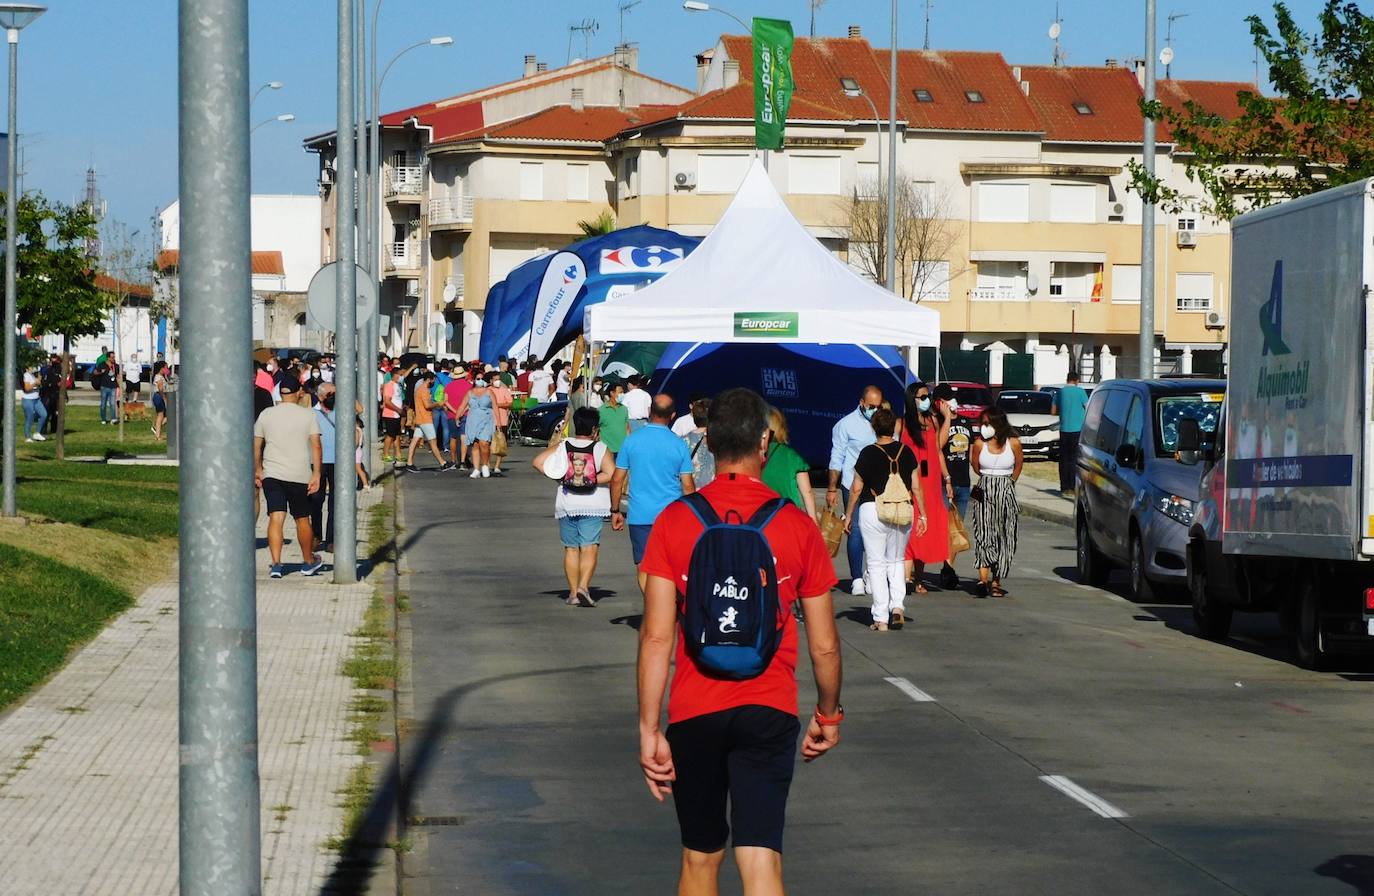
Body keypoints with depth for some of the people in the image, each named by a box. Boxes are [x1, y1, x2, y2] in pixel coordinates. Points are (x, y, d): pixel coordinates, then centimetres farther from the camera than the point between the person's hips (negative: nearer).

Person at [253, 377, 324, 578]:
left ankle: (276, 563, -17)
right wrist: (317, 474, -7)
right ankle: (308, 562, 27)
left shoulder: (266, 414, 3)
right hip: (300, 475, -1)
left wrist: (257, 470, 19)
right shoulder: (308, 415, -2)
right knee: (302, 519, 13)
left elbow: (256, 446, 8)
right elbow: (316, 446, -9)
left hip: (271, 474, 1)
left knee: (276, 518, -4)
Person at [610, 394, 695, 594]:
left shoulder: (631, 440, -2)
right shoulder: (679, 445, -2)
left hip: (640, 515, -1)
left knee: (644, 568, 3)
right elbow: (687, 486, 0)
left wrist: (615, 510, 11)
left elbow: (617, 480, 0)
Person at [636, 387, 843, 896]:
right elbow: (824, 646, 2)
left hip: (694, 711, 1)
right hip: (770, 713, -1)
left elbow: (656, 636, -8)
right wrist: (828, 715, 18)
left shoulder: (674, 521, -3)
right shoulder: (798, 527, -3)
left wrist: (649, 730, -4)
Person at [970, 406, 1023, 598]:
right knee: (983, 533, -12)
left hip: (1006, 493, 0)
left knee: (1004, 537, 1)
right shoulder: (979, 443, -1)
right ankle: (983, 579, -20)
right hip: (984, 492, 0)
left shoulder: (1013, 443, -3)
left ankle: (996, 582, 7)